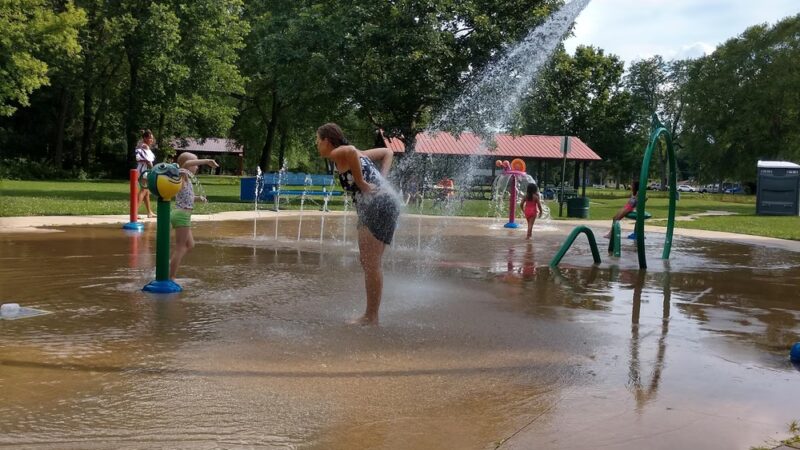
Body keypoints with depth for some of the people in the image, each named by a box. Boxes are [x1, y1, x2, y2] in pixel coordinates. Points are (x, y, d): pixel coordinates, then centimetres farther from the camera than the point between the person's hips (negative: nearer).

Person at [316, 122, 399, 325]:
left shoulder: (337, 154, -3)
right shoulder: (354, 155, 24)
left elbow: (351, 150, -28)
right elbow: (387, 152, 30)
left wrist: (361, 182, -19)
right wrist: (381, 179, 17)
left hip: (378, 205, -10)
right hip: (384, 204, 10)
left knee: (371, 264, -6)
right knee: (367, 262, 16)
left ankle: (371, 318, 0)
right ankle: (370, 315, 22)